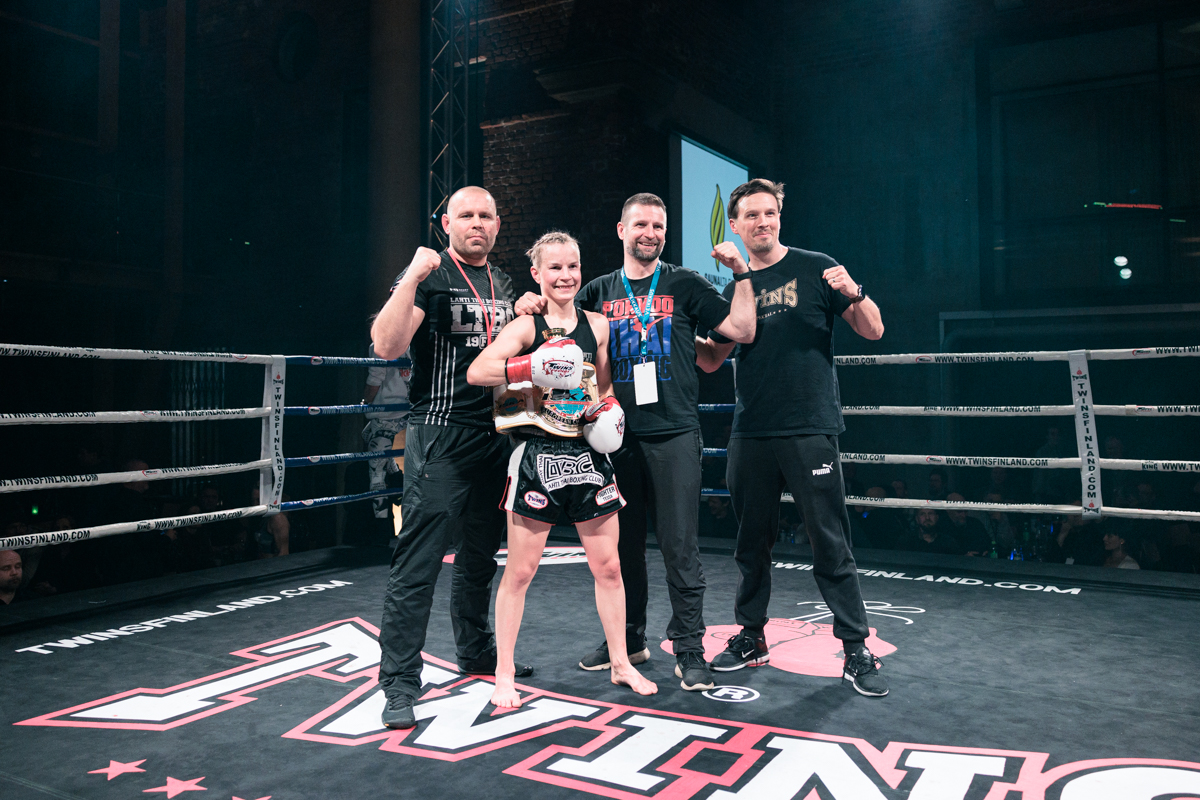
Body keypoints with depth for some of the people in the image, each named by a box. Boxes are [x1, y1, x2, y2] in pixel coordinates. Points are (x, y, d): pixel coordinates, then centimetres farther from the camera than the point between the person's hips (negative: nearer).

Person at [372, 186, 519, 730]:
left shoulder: (504, 285, 17)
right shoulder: (428, 276, -5)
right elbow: (387, 347, -19)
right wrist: (411, 280, -25)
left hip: (496, 436, 7)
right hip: (441, 435, -7)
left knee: (481, 556, 17)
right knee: (418, 562, -7)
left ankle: (475, 650, 33)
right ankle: (400, 683, -1)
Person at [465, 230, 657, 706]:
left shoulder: (597, 325, 10)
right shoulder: (526, 327, -5)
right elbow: (476, 372, -21)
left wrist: (611, 412, 3)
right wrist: (532, 367, -31)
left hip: (588, 455, 4)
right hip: (538, 455, -4)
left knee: (608, 565, 10)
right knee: (519, 570, 3)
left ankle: (621, 664, 26)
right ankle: (504, 675, 18)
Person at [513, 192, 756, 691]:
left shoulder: (685, 286, 6)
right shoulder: (599, 292, 12)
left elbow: (742, 330, 1)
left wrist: (742, 274, -7)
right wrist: (533, 307, -4)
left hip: (674, 433, -3)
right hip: (618, 434, 3)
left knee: (680, 546, -2)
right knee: (623, 543, 11)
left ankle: (689, 650, 8)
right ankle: (628, 640, 26)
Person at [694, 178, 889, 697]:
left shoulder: (815, 269, 3)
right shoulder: (734, 286, 13)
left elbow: (873, 331, -1)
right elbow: (711, 360, 17)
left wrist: (853, 293, -20)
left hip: (809, 430, -4)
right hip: (750, 434, 4)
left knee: (831, 546, -2)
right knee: (751, 542, 12)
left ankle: (855, 650, 8)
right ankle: (751, 638, 26)